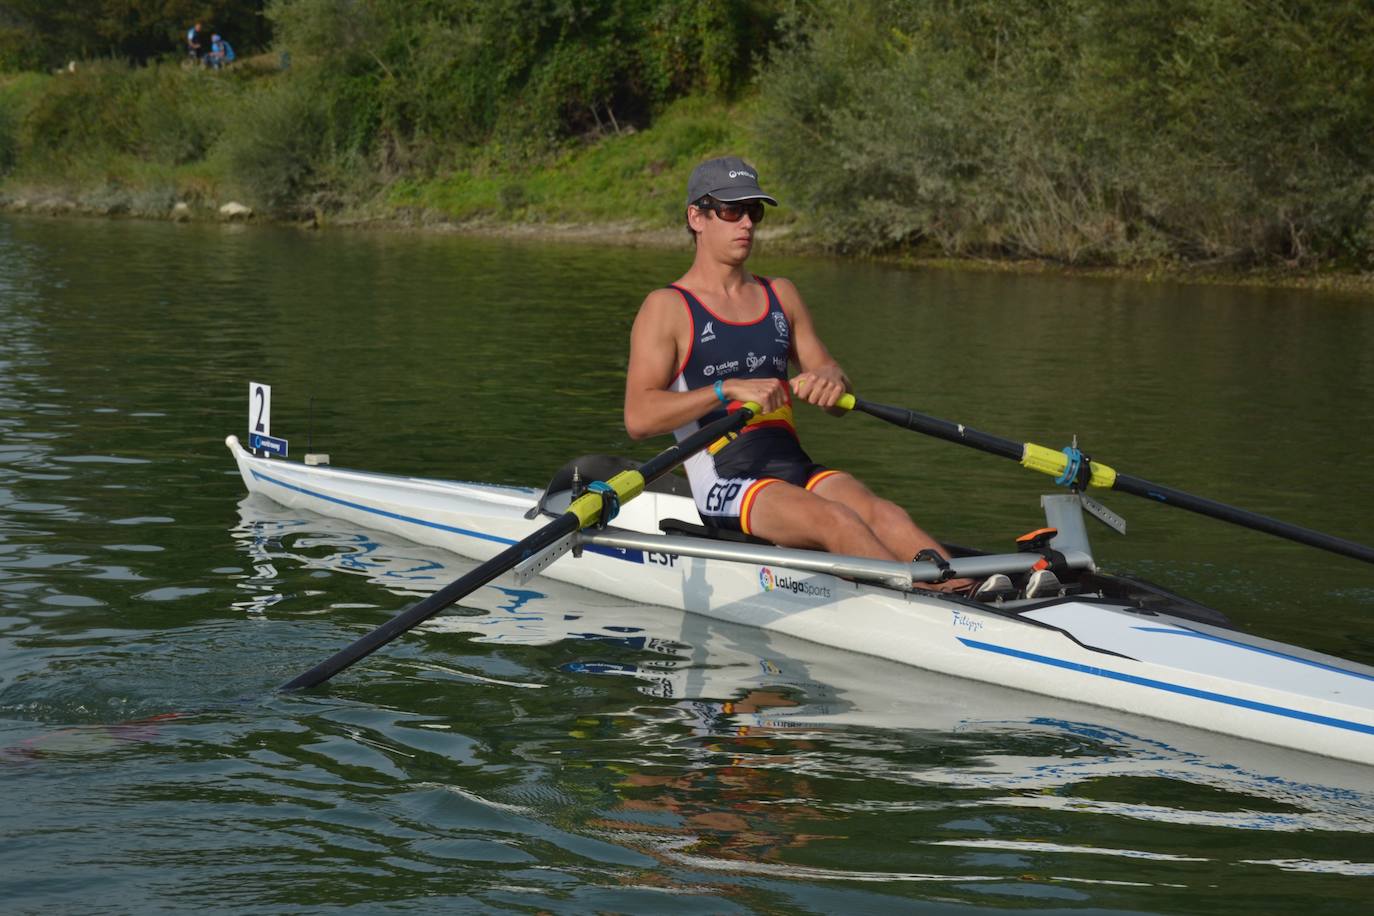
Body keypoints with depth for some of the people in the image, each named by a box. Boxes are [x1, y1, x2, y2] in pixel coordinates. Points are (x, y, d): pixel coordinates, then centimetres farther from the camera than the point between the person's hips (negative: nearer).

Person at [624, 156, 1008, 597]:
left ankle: (965, 588, -49)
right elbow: (638, 418, -12)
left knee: (884, 515, -26)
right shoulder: (667, 308, 1)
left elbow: (839, 405, 20)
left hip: (797, 469, 5)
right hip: (725, 486, -5)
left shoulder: (781, 296, 20)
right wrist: (728, 388, -21)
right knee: (836, 521, -32)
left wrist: (831, 379, -5)